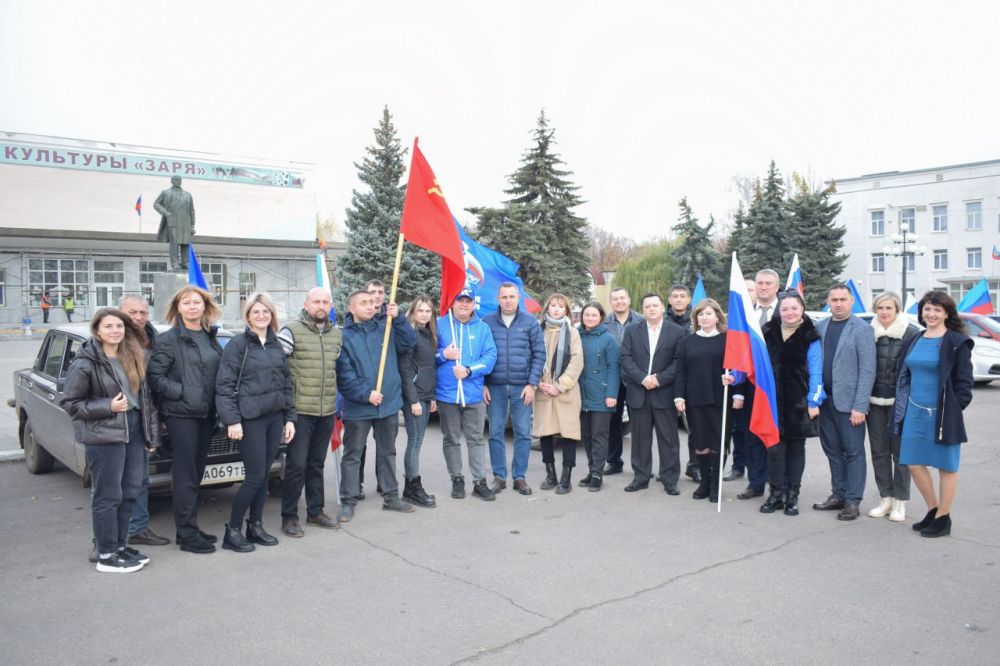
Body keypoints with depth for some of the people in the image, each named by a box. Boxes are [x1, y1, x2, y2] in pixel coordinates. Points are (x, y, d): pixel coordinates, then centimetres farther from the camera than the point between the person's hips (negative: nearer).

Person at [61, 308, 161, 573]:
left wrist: (152, 434, 9)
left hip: (133, 431, 7)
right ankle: (107, 556, 11)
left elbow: (145, 395, 13)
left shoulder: (133, 357, 8)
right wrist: (108, 406, -18)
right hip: (103, 436, -7)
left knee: (130, 492, 11)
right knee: (108, 495, 0)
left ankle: (120, 545, 25)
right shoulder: (85, 363, -11)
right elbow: (69, 402, -8)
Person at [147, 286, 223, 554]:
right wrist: (182, 392, -16)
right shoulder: (168, 340, -6)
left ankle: (190, 528, 23)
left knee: (196, 472, 12)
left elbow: (220, 372, 16)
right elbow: (155, 377, -10)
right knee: (185, 475, -2)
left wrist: (219, 406, 4)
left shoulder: (210, 338, 12)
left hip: (206, 413, 6)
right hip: (181, 414, -6)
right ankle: (187, 535, 6)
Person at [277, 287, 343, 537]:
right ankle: (289, 516, 11)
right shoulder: (291, 331, -9)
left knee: (317, 464, 16)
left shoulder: (336, 334, 10)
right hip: (300, 410, -5)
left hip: (327, 411, 6)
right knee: (296, 465, -2)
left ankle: (316, 511, 27)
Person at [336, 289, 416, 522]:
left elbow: (409, 342, -6)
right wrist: (365, 394, -20)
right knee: (352, 454, 6)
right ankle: (348, 501, 16)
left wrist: (397, 318, -17)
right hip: (357, 406, -4)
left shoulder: (386, 327, 5)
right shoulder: (343, 336, -7)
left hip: (389, 403, 4)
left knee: (387, 452, 16)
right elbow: (343, 373, -13)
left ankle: (391, 496, 28)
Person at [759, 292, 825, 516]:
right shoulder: (768, 332, 3)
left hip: (798, 401, -2)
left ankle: (792, 496, 18)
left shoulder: (810, 337, -4)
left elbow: (815, 372, -4)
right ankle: (776, 493, 13)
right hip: (772, 399, 2)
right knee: (774, 446, 2)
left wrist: (814, 402, -9)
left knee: (796, 446, 8)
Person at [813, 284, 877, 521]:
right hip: (825, 400, 5)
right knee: (833, 450, 12)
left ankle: (853, 501, 10)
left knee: (853, 452, 3)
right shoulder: (820, 327, 9)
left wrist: (859, 406, -16)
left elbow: (868, 370, -11)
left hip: (848, 402, -5)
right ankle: (838, 495, 22)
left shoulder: (862, 329, -6)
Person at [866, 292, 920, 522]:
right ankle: (885, 498, 20)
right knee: (879, 451, 8)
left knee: (900, 451, 4)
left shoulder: (912, 334, -6)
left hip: (901, 402, -3)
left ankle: (900, 502, 14)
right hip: (874, 401, 4)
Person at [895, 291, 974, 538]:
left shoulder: (957, 342, -7)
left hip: (942, 414, -6)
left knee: (946, 466, 6)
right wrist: (904, 407, 12)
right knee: (914, 464, 8)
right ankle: (933, 510, 27)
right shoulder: (915, 341, 12)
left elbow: (964, 381, -8)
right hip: (915, 412, 6)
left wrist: (954, 410, -13)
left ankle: (943, 518, 18)